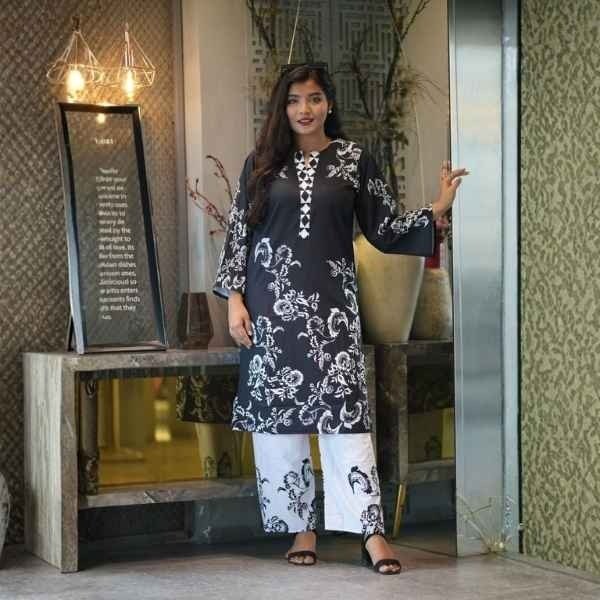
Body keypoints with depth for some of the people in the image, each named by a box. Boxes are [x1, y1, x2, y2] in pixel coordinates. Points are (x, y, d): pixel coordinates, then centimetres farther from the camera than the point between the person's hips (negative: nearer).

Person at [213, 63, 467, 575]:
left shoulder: (356, 159, 5)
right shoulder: (261, 163, 7)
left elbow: (384, 230, 5)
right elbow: (238, 233, 8)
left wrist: (437, 209, -9)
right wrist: (234, 298, 0)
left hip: (331, 301, -1)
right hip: (272, 301, 2)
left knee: (343, 409, -8)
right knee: (279, 412, 2)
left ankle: (372, 531, -8)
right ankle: (301, 526, 11)